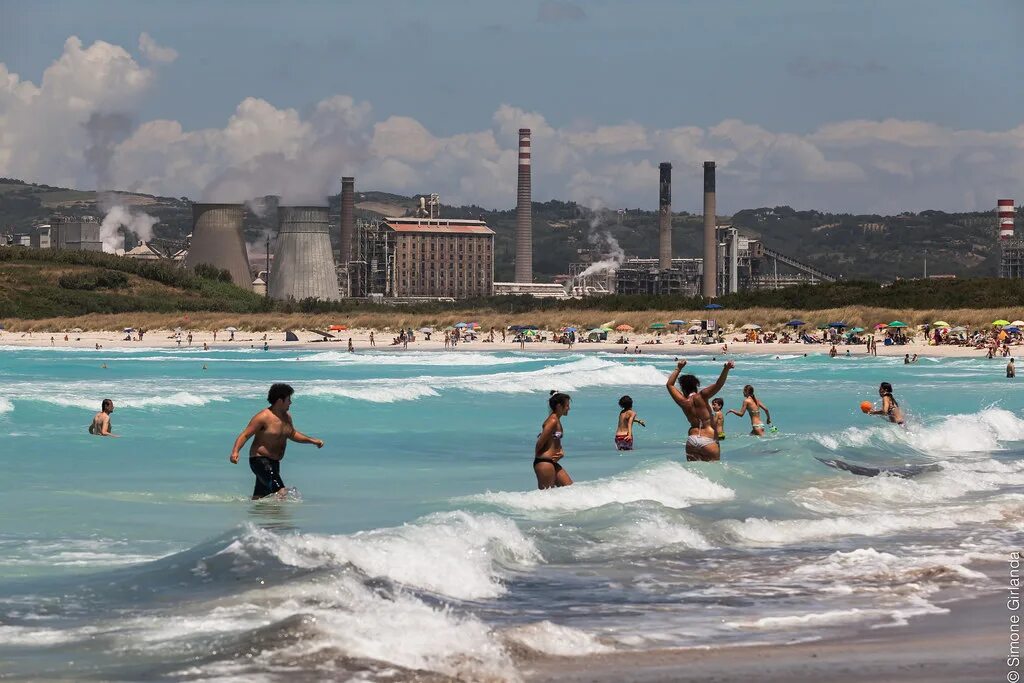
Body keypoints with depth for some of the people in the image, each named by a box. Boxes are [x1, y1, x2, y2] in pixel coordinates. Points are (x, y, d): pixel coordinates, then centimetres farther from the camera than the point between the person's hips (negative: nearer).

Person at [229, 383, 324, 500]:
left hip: (274, 463, 9)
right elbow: (245, 435, -17)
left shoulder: (287, 417, 11)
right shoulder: (263, 417, -16)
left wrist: (312, 440, 22)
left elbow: (292, 434, 29)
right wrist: (235, 452, -32)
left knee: (258, 497, 12)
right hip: (260, 460, -9)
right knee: (281, 492, -23)